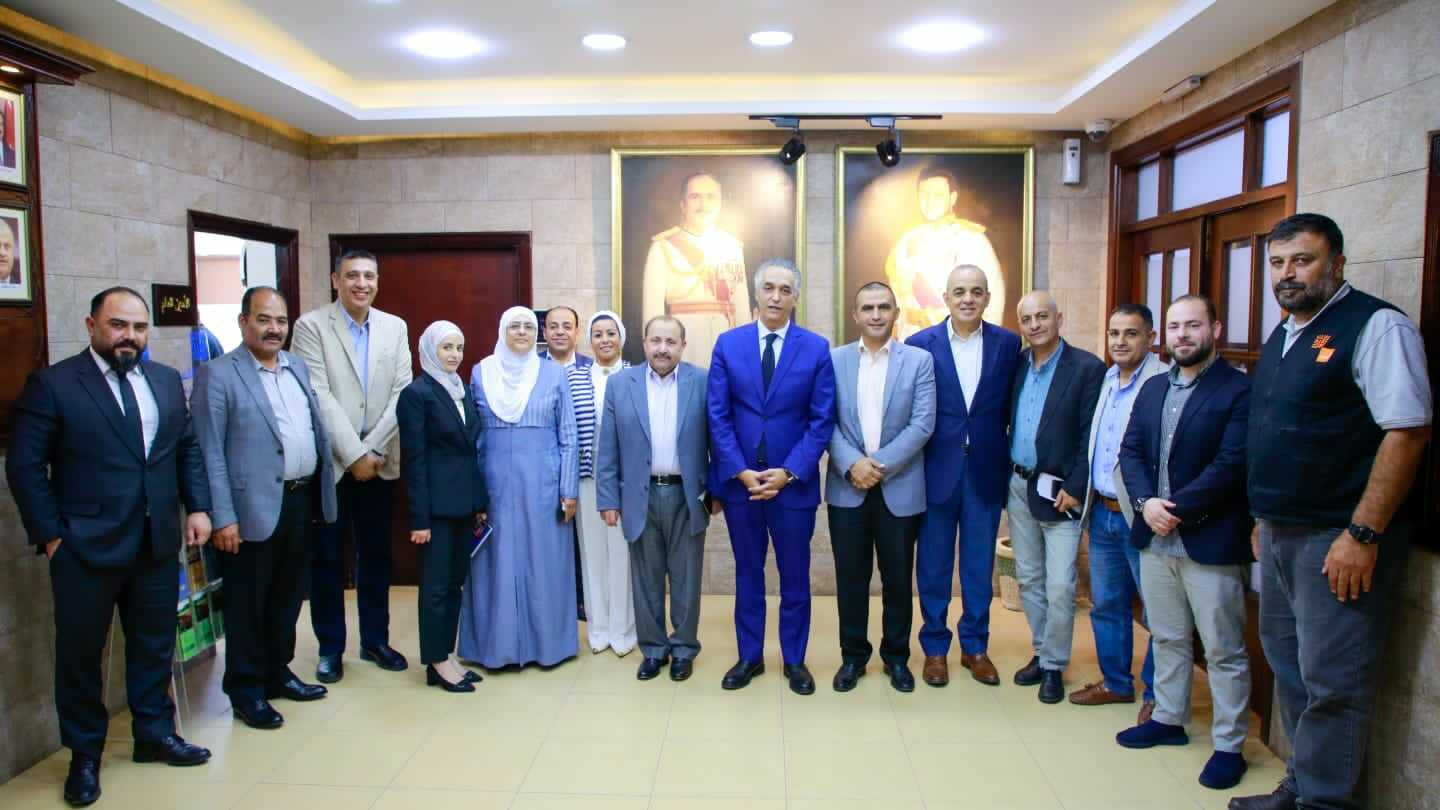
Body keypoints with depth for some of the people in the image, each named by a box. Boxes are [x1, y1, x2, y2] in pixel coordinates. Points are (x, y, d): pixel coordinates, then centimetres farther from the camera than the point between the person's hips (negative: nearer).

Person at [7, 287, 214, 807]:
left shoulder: (167, 381, 7)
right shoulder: (52, 384, -7)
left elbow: (188, 448, 11)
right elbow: (25, 466, -8)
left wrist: (197, 507, 1)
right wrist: (50, 535, -11)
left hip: (158, 542, 4)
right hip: (85, 546, -4)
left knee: (155, 644, 15)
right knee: (80, 652, 10)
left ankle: (154, 734, 31)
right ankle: (84, 754, 26)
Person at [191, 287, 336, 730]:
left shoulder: (298, 366, 11)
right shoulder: (218, 374, -8)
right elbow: (210, 453, -11)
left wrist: (321, 490, 10)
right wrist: (223, 517, -15)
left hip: (302, 500, 6)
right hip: (254, 507, -6)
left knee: (288, 597, 17)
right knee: (248, 603, 7)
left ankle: (277, 672, 33)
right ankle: (246, 689, 22)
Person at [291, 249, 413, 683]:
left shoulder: (395, 327, 6)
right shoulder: (311, 325, -6)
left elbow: (401, 392, 1)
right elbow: (318, 395, -12)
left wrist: (372, 449, -9)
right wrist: (353, 454, -15)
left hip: (379, 462, 3)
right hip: (329, 462, -3)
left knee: (376, 555, 12)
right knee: (327, 558, 7)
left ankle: (375, 640, 26)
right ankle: (330, 648, 21)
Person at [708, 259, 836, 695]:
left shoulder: (816, 348, -2)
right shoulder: (728, 343, 1)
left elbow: (822, 420, -4)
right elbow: (717, 415, -1)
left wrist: (790, 473, -12)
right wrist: (739, 471, -11)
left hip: (794, 481, -1)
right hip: (739, 479, 1)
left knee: (795, 575, 11)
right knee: (748, 573, 14)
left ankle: (794, 659, 27)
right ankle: (750, 656, 28)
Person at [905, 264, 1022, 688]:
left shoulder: (1008, 343, 1)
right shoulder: (920, 344, -4)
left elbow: (1012, 406, 5)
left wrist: (1009, 459, 3)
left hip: (986, 471, 2)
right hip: (937, 470, -1)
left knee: (980, 564, 12)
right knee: (934, 565, 9)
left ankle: (975, 646, 28)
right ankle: (934, 647, 24)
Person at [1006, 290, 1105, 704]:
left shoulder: (1087, 367, -9)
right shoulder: (1016, 365, 6)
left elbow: (1091, 436, -11)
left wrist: (1074, 489, -14)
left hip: (1059, 491, -5)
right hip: (1018, 486, 5)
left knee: (1059, 585, -2)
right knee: (1028, 578, 14)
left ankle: (1054, 665, 14)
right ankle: (1041, 653, 28)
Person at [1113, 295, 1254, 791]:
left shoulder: (1238, 389, -10)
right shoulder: (1153, 388, 12)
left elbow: (1231, 465, -17)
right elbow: (1131, 451, 7)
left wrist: (1176, 509, -17)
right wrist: (1146, 502, -9)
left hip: (1210, 541, -6)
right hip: (1155, 538, 6)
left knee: (1224, 651, 6)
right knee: (1168, 638, 19)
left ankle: (1228, 746, 18)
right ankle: (1168, 719, 34)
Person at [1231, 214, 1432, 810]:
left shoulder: (1374, 325, -11)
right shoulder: (1282, 337, 14)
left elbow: (1408, 431, -17)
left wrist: (1362, 535, -20)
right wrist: (1265, 518, 16)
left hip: (1339, 539, -8)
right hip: (1280, 534, 8)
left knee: (1330, 681, -1)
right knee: (1289, 667, 16)